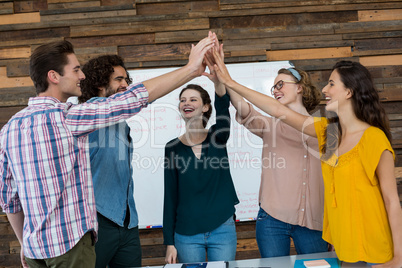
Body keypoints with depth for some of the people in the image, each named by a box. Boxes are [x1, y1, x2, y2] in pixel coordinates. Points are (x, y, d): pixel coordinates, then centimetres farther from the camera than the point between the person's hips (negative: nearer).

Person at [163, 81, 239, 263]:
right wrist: (169, 242, -1)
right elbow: (170, 197, 0)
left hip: (222, 229, 0)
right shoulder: (173, 147, -1)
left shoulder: (217, 137, -1)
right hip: (186, 235, 1)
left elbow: (223, 105, -23)